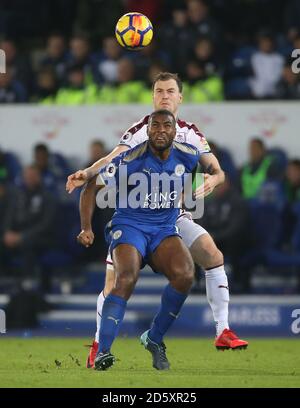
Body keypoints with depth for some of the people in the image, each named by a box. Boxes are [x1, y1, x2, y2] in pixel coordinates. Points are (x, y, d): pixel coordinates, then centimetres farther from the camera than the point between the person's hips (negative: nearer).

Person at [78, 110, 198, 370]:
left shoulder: (188, 156, 1)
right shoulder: (130, 160, -11)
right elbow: (91, 187, -5)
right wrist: (86, 228, -12)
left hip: (165, 230, 4)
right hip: (129, 225, -4)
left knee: (185, 274, -26)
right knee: (126, 278, -32)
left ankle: (154, 339, -8)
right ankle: (102, 353, -33)